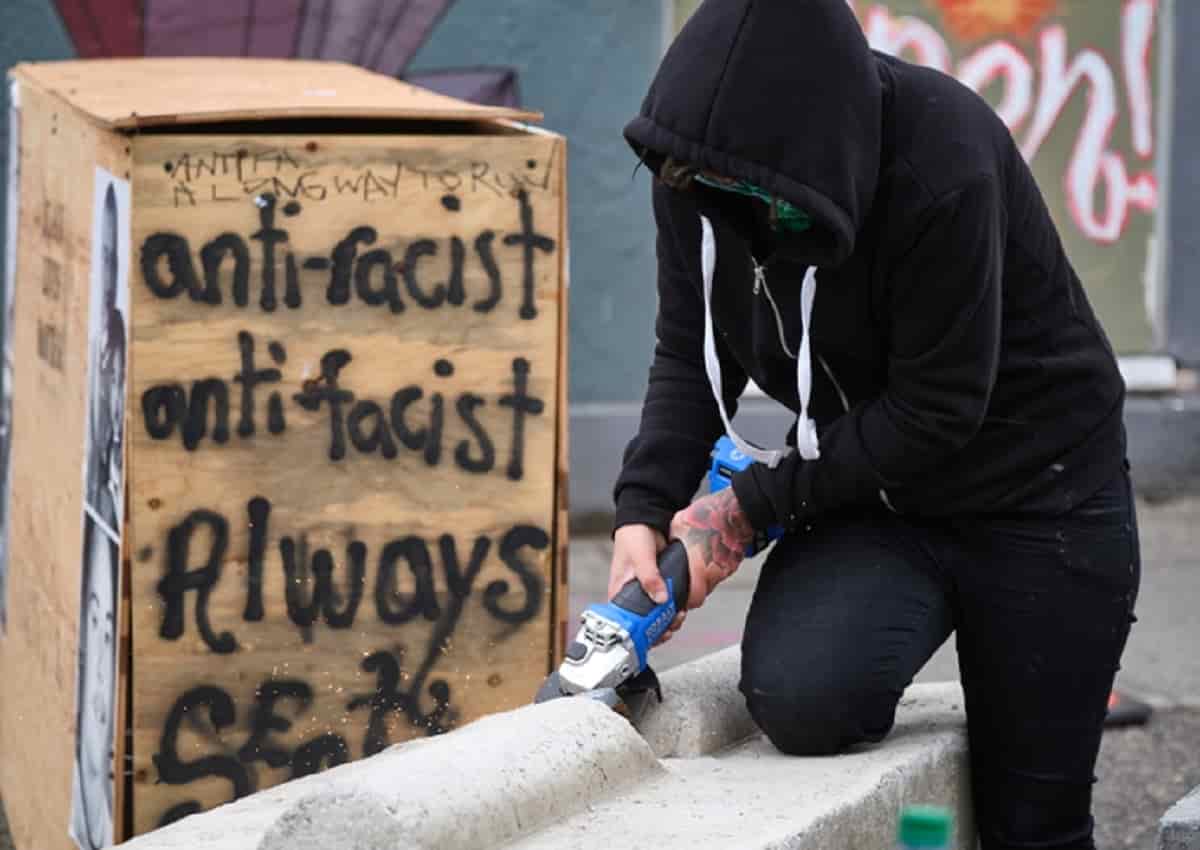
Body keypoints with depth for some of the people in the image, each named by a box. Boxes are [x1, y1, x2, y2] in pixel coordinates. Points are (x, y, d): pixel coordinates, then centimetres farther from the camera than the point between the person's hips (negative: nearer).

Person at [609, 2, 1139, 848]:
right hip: (869, 485, 4)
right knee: (798, 697, -25)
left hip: (1036, 491, -4)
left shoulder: (944, 168, -30)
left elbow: (935, 411, -24)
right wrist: (644, 508, -16)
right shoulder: (697, 160, -13)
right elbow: (690, 355, -2)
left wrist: (752, 504, -21)